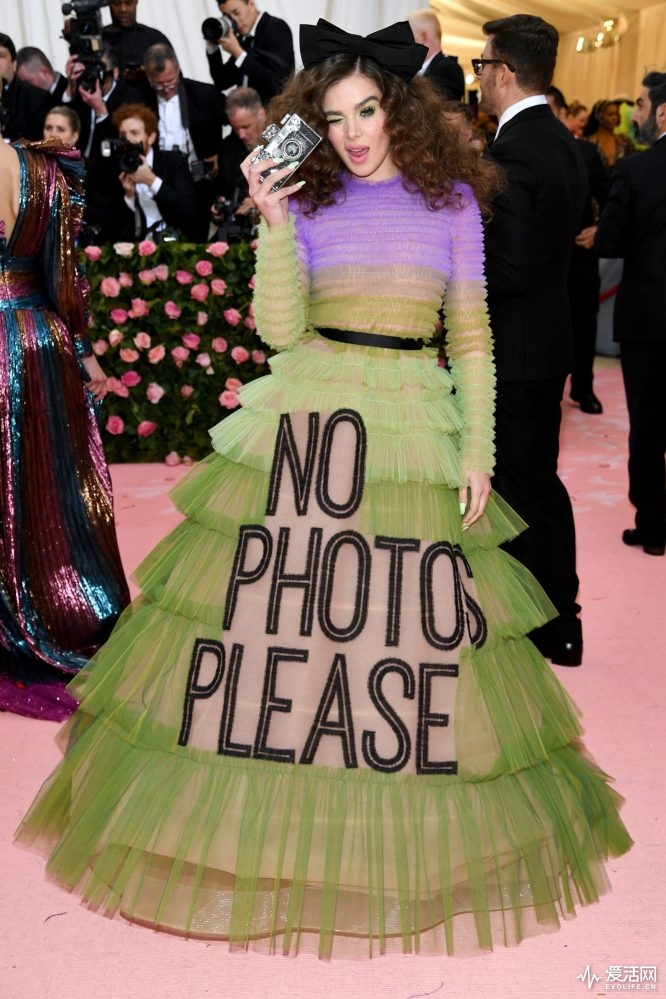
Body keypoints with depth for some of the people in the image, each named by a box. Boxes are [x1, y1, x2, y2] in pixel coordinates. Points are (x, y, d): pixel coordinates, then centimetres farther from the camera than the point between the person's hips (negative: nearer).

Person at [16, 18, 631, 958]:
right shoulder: (307, 195, 8)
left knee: (415, 625, 3)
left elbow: (471, 336, 6)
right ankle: (275, 829, 22)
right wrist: (272, 218, -11)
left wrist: (477, 451, 0)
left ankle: (414, 837, 24)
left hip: (416, 424, 0)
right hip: (303, 420, 1)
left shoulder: (452, 198, 8)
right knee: (278, 603, 2)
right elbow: (280, 327, -2)